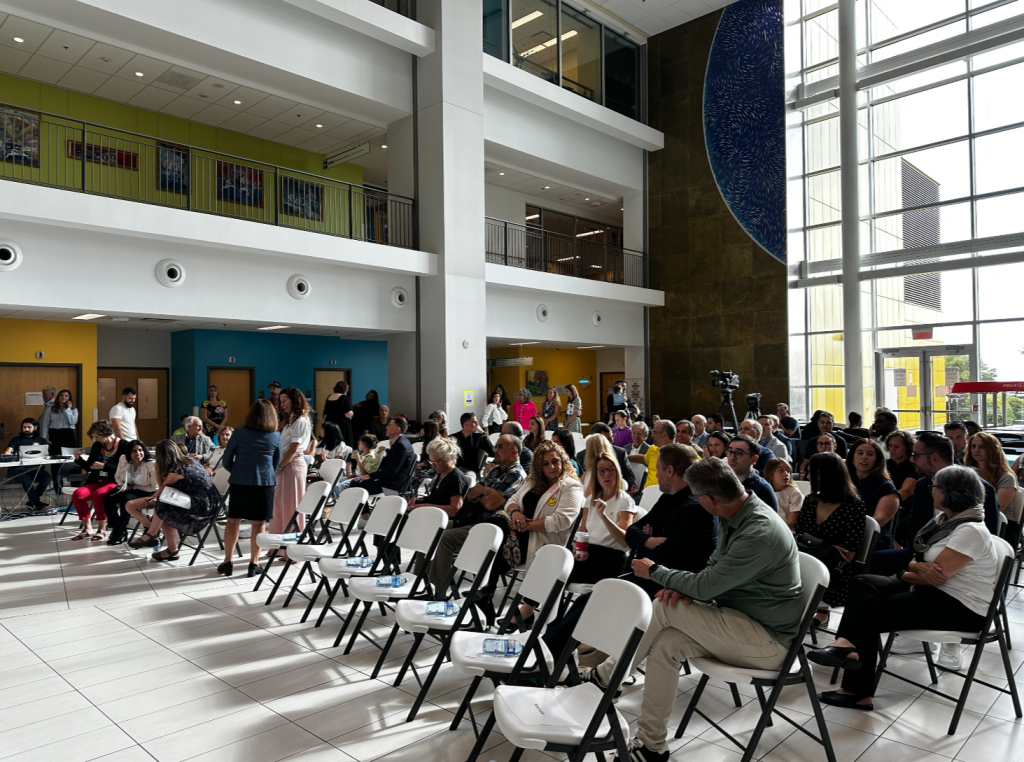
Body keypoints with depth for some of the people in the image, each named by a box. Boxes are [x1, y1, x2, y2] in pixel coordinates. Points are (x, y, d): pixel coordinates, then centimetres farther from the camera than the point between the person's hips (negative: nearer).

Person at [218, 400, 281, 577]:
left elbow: (227, 460, 4)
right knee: (258, 524, 5)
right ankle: (253, 564, 9)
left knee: (233, 521, 10)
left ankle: (227, 562, 14)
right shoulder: (276, 436, 2)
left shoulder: (240, 432, -2)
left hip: (239, 482, 0)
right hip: (264, 483, 0)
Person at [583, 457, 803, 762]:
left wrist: (654, 571, -10)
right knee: (664, 644, -10)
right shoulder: (734, 517, 1)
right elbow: (714, 567, 13)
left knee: (666, 608, -20)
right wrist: (685, 586, -9)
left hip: (769, 640, -9)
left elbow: (706, 586, -25)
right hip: (743, 625, 9)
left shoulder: (760, 533, -29)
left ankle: (607, 675, -2)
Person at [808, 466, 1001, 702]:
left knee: (871, 613, -16)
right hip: (935, 592, 9)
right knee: (863, 584, -12)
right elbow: (925, 570, 11)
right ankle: (847, 644, -26)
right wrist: (918, 567, -14)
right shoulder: (944, 520, 12)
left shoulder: (970, 531, -19)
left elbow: (937, 575, -23)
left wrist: (909, 571, -5)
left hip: (960, 607, -9)